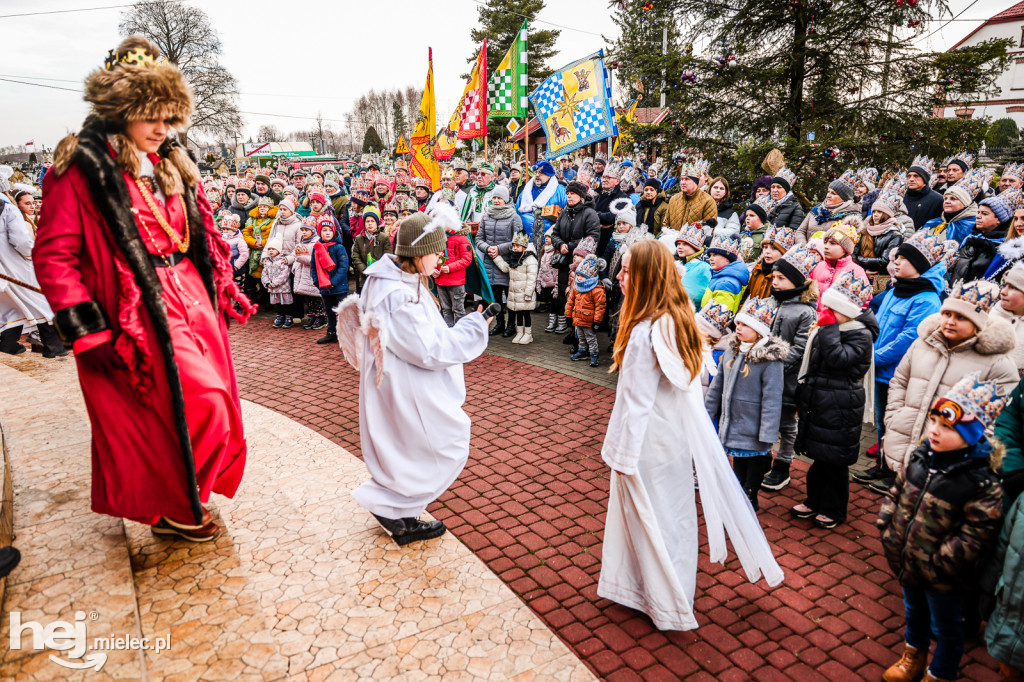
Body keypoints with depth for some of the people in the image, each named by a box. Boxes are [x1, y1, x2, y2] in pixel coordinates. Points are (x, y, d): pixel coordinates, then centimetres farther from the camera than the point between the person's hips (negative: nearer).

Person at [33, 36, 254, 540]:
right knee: (199, 402, -10)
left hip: (191, 297, 7)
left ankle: (182, 493, 34)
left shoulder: (170, 164, 12)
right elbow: (52, 256, -11)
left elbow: (199, 237, 18)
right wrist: (86, 331, -15)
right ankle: (172, 509, 14)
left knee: (211, 401, 11)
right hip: (141, 312, -7)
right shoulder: (81, 169, -9)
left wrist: (225, 291, 14)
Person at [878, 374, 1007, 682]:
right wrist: (887, 530, -2)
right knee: (914, 612, 30)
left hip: (942, 577, -6)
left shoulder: (982, 482, -26)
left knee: (946, 627, 20)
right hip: (906, 562, 6)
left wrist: (939, 564, -22)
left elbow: (977, 535, -24)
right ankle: (913, 657, 55)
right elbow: (895, 493, 5)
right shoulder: (921, 457, -7)